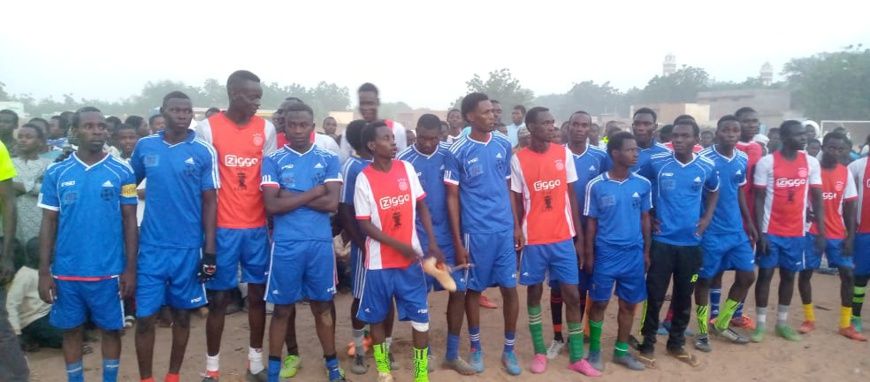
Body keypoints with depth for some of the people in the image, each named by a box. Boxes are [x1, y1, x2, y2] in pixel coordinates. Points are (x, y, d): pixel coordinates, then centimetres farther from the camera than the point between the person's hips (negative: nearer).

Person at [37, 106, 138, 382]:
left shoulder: (122, 172, -3)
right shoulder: (56, 173, 1)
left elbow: (129, 221, 0)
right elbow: (49, 223, 4)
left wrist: (130, 268, -3)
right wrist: (44, 272, 0)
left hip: (109, 271, -1)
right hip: (66, 272, 1)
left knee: (110, 329, 11)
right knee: (71, 330, 14)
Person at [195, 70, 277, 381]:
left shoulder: (266, 128, 5)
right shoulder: (207, 128, -3)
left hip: (258, 226, 3)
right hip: (223, 227, -2)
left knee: (258, 293, 10)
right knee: (219, 297, 6)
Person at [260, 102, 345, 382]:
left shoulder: (329, 159, 4)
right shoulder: (273, 160, 1)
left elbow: (332, 203, -6)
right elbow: (272, 205, -10)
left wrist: (291, 197, -10)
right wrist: (314, 192, -8)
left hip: (321, 243, 1)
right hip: (285, 244, -1)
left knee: (322, 305, 13)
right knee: (282, 307, 10)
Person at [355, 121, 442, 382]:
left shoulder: (407, 168, 1)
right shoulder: (364, 178, -10)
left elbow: (421, 206, 8)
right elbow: (365, 224, -10)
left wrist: (432, 242, 0)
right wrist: (399, 245, -16)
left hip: (411, 257, 3)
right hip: (379, 261, -2)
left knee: (420, 315, 5)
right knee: (376, 316, 12)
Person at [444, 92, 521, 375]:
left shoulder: (504, 145, 5)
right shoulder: (458, 151, -7)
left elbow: (508, 188, 12)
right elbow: (453, 198, -4)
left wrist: (517, 226, 9)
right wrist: (457, 242, -7)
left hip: (504, 230, 3)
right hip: (475, 233, -3)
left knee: (510, 289, 6)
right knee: (474, 289, 10)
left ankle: (509, 349, 22)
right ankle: (476, 347, 28)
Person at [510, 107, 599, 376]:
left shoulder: (564, 154, 3)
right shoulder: (518, 160, -5)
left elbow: (572, 196, 7)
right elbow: (516, 202, 0)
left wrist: (579, 236, 7)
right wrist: (517, 236, -1)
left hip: (563, 238, 2)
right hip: (533, 239, -2)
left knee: (572, 295, 4)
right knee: (535, 292, 9)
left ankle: (577, 357, 17)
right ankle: (539, 352, 24)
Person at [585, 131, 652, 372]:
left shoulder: (643, 184, 0)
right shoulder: (596, 186, -8)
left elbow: (645, 219, 9)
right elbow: (591, 222, -1)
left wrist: (646, 252, 9)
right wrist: (589, 255, -1)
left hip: (634, 254, 3)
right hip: (605, 253, -3)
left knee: (629, 304, 11)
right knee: (599, 303, 7)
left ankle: (621, 351, 27)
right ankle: (594, 350, 22)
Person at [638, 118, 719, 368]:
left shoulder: (707, 167, -1)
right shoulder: (656, 163, -8)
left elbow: (713, 191, 19)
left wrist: (707, 218, 8)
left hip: (691, 242, 3)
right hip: (662, 240, -2)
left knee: (684, 296, 12)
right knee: (655, 295, 1)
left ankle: (676, 344, 28)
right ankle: (648, 345, 15)